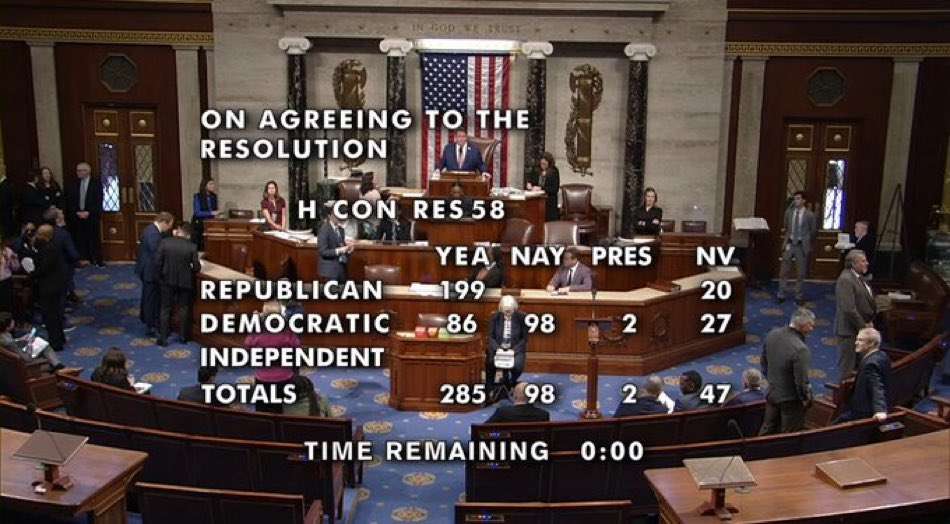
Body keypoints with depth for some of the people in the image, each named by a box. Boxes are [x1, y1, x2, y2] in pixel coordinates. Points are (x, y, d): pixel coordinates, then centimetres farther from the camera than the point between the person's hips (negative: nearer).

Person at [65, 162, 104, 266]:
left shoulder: (96, 183, -1)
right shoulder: (73, 184, 9)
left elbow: (99, 201, -6)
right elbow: (70, 201, 8)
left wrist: (88, 213, -12)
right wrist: (77, 212, -6)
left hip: (92, 216, -3)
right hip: (77, 216, 3)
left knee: (94, 239, -1)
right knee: (80, 240, -1)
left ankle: (98, 261, 5)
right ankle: (82, 261, 4)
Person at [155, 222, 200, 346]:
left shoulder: (165, 242, -11)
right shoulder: (192, 246, -14)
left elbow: (157, 262, -9)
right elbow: (197, 267, -10)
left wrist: (160, 277, 6)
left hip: (168, 280, 1)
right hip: (185, 281, -1)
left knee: (166, 309, 11)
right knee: (184, 309, 15)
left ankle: (163, 337, 12)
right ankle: (183, 336, 23)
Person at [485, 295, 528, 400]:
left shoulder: (521, 317, -4)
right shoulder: (495, 317, 0)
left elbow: (524, 338, -2)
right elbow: (490, 336, 3)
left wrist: (514, 350, -15)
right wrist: (497, 348, -15)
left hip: (515, 349, -1)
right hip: (498, 347, 1)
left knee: (517, 365, -30)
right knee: (490, 362, -29)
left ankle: (509, 384, 1)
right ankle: (490, 390, -10)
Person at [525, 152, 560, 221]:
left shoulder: (554, 172, 3)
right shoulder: (535, 171, 13)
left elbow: (555, 189, -5)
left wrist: (541, 188, -13)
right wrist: (528, 185, -4)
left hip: (549, 201, -4)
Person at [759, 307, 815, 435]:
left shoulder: (772, 334, -9)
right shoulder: (800, 349, -31)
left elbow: (764, 362, 6)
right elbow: (801, 381, -25)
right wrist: (805, 398, -6)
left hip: (772, 394, 6)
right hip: (791, 400, -6)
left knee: (767, 430, 21)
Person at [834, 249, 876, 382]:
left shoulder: (858, 277, 11)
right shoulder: (845, 280, -20)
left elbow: (867, 301, 20)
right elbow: (849, 309, -25)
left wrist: (870, 322, 8)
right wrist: (863, 326, -16)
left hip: (861, 328, 10)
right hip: (850, 331, -9)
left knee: (858, 365, 16)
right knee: (847, 367, 1)